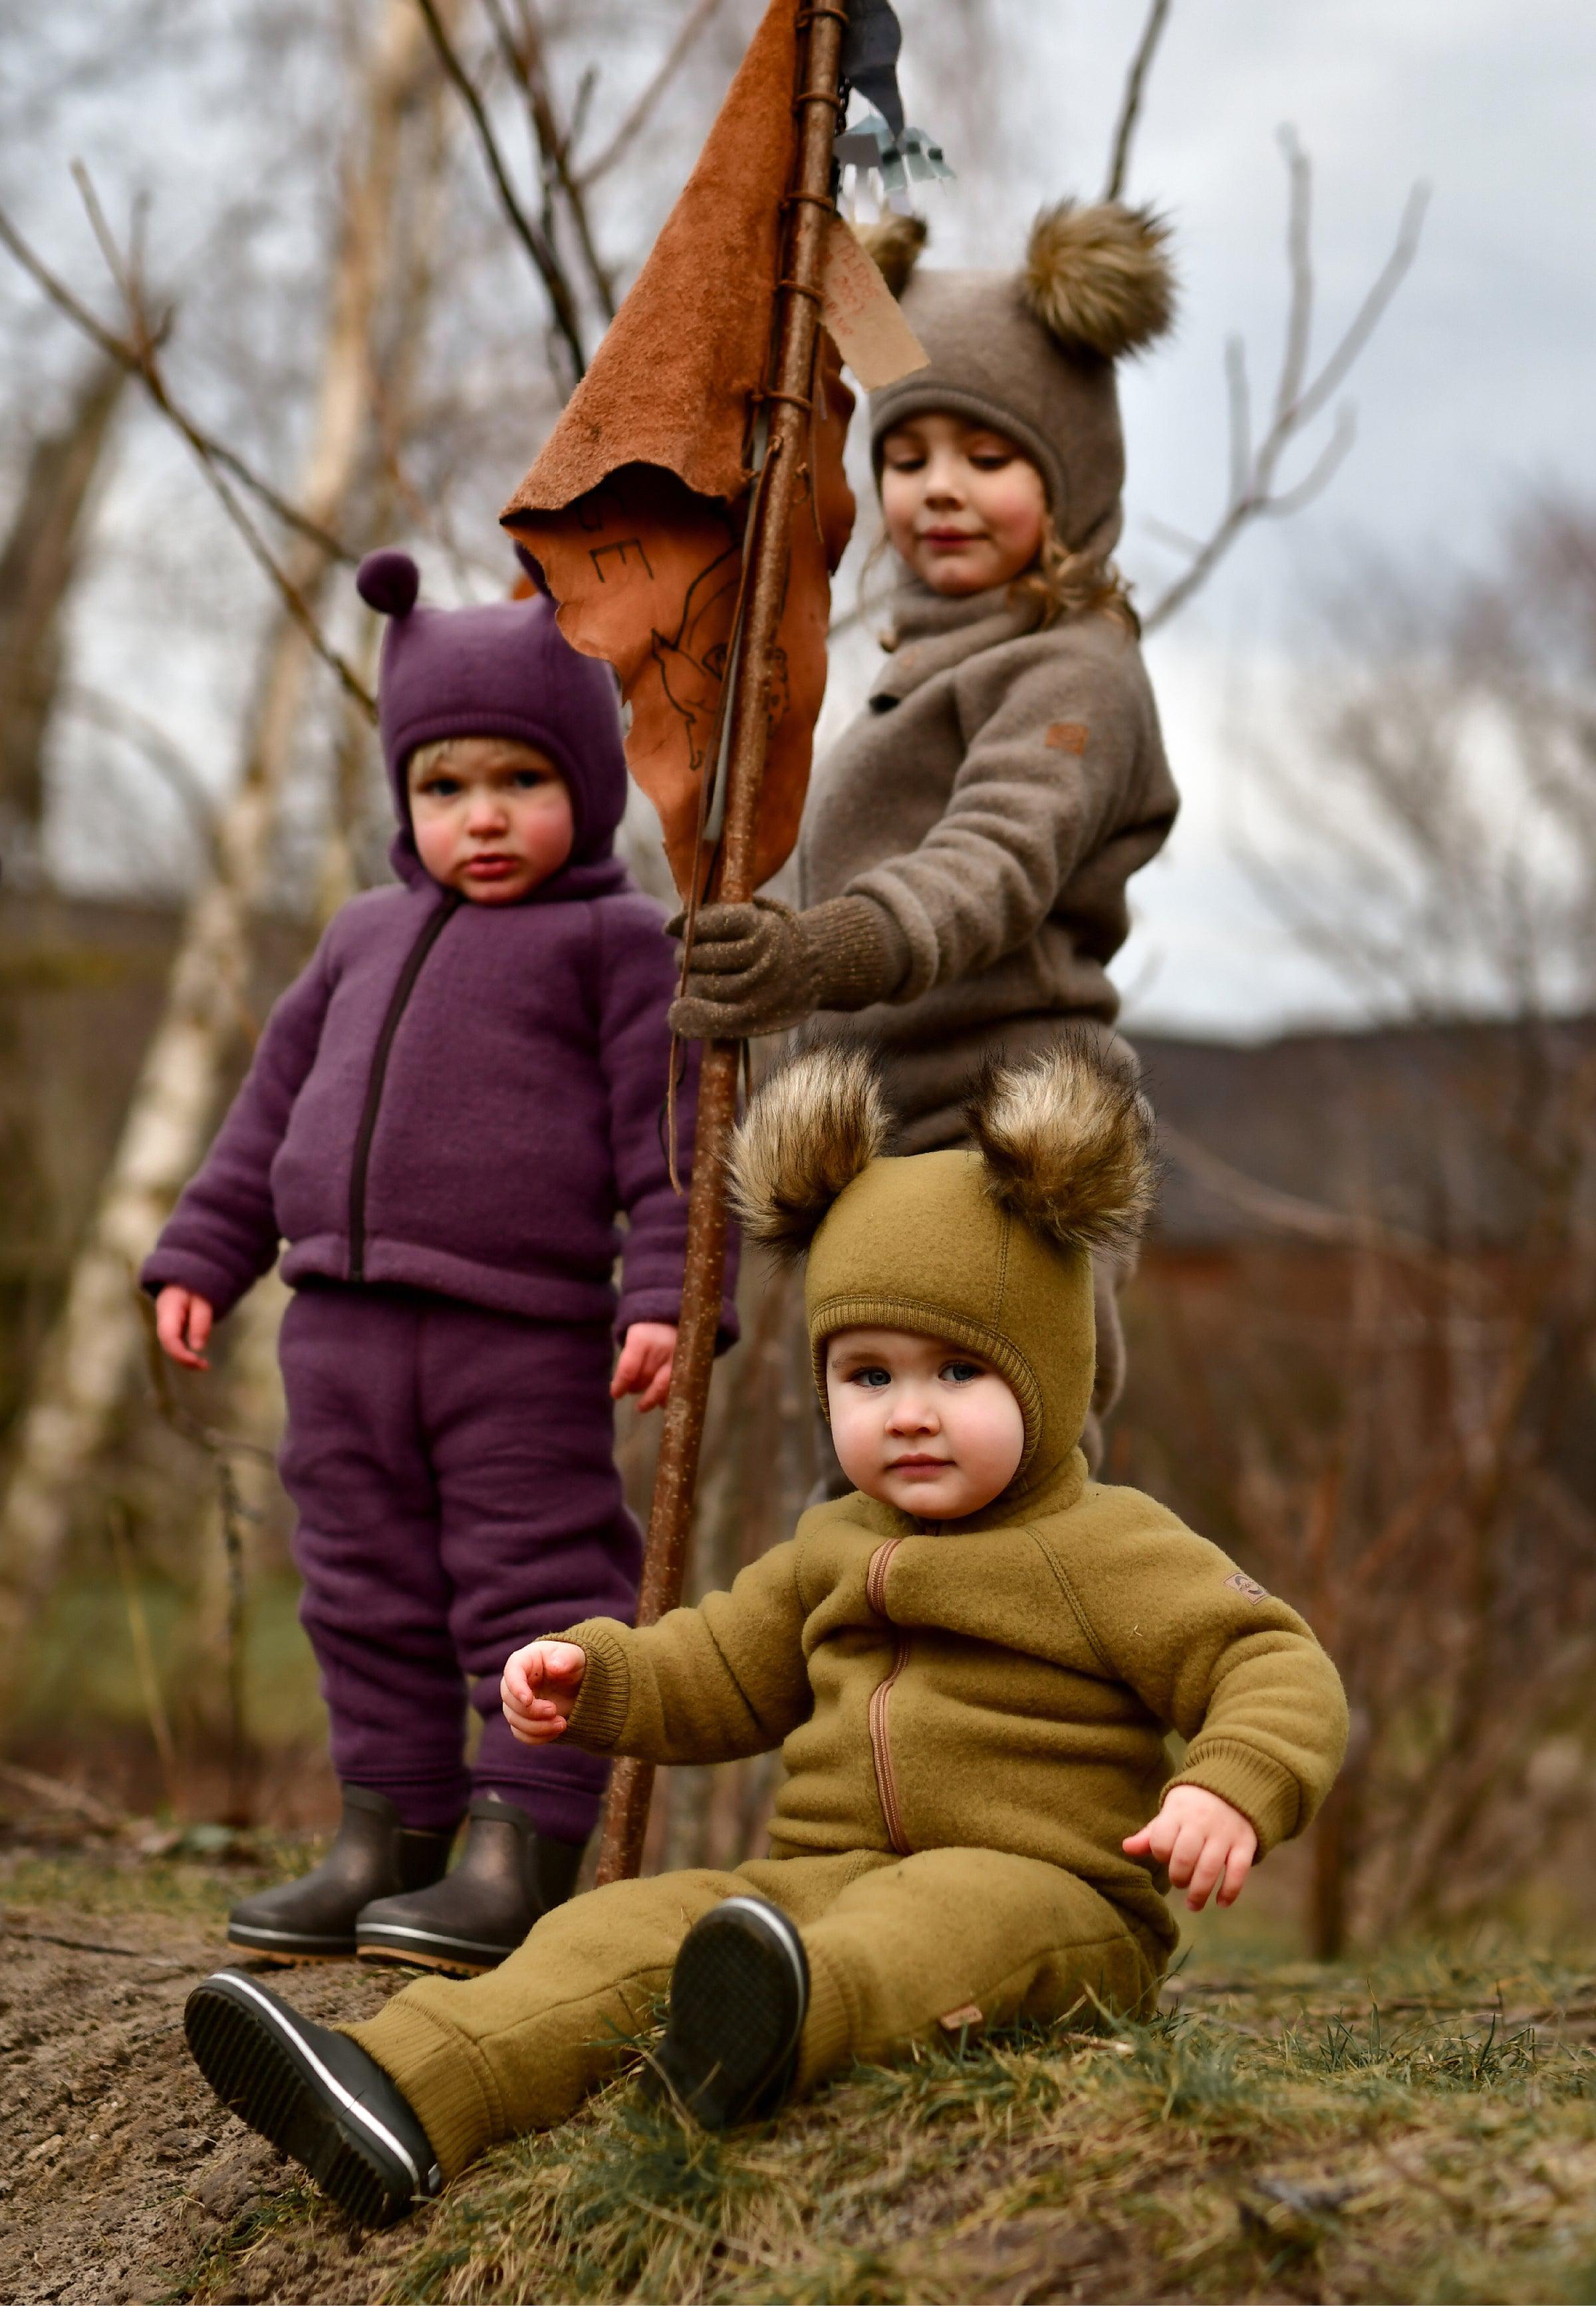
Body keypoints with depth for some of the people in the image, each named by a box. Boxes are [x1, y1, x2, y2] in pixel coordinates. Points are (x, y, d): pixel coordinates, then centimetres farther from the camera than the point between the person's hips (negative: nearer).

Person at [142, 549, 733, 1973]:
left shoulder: (612, 939, 1)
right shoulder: (368, 938, 19)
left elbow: (669, 1128, -6)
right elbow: (279, 1100, 24)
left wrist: (667, 1293, -17)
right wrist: (203, 1256, 20)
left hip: (522, 1334, -6)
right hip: (346, 1323, 7)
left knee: (530, 1592, -4)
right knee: (369, 1594, 11)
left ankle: (520, 1866, -2)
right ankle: (386, 1843, 20)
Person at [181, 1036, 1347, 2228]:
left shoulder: (1108, 1550, 0)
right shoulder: (833, 1553, 21)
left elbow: (1281, 1671, -6)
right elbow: (721, 1671, 32)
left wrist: (1232, 1789, -27)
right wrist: (591, 1674, 13)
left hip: (1050, 1895, -6)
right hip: (824, 1883, 6)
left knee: (949, 1913, -40)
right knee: (625, 1929, -16)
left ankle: (780, 2029, -72)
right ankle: (406, 2103, -36)